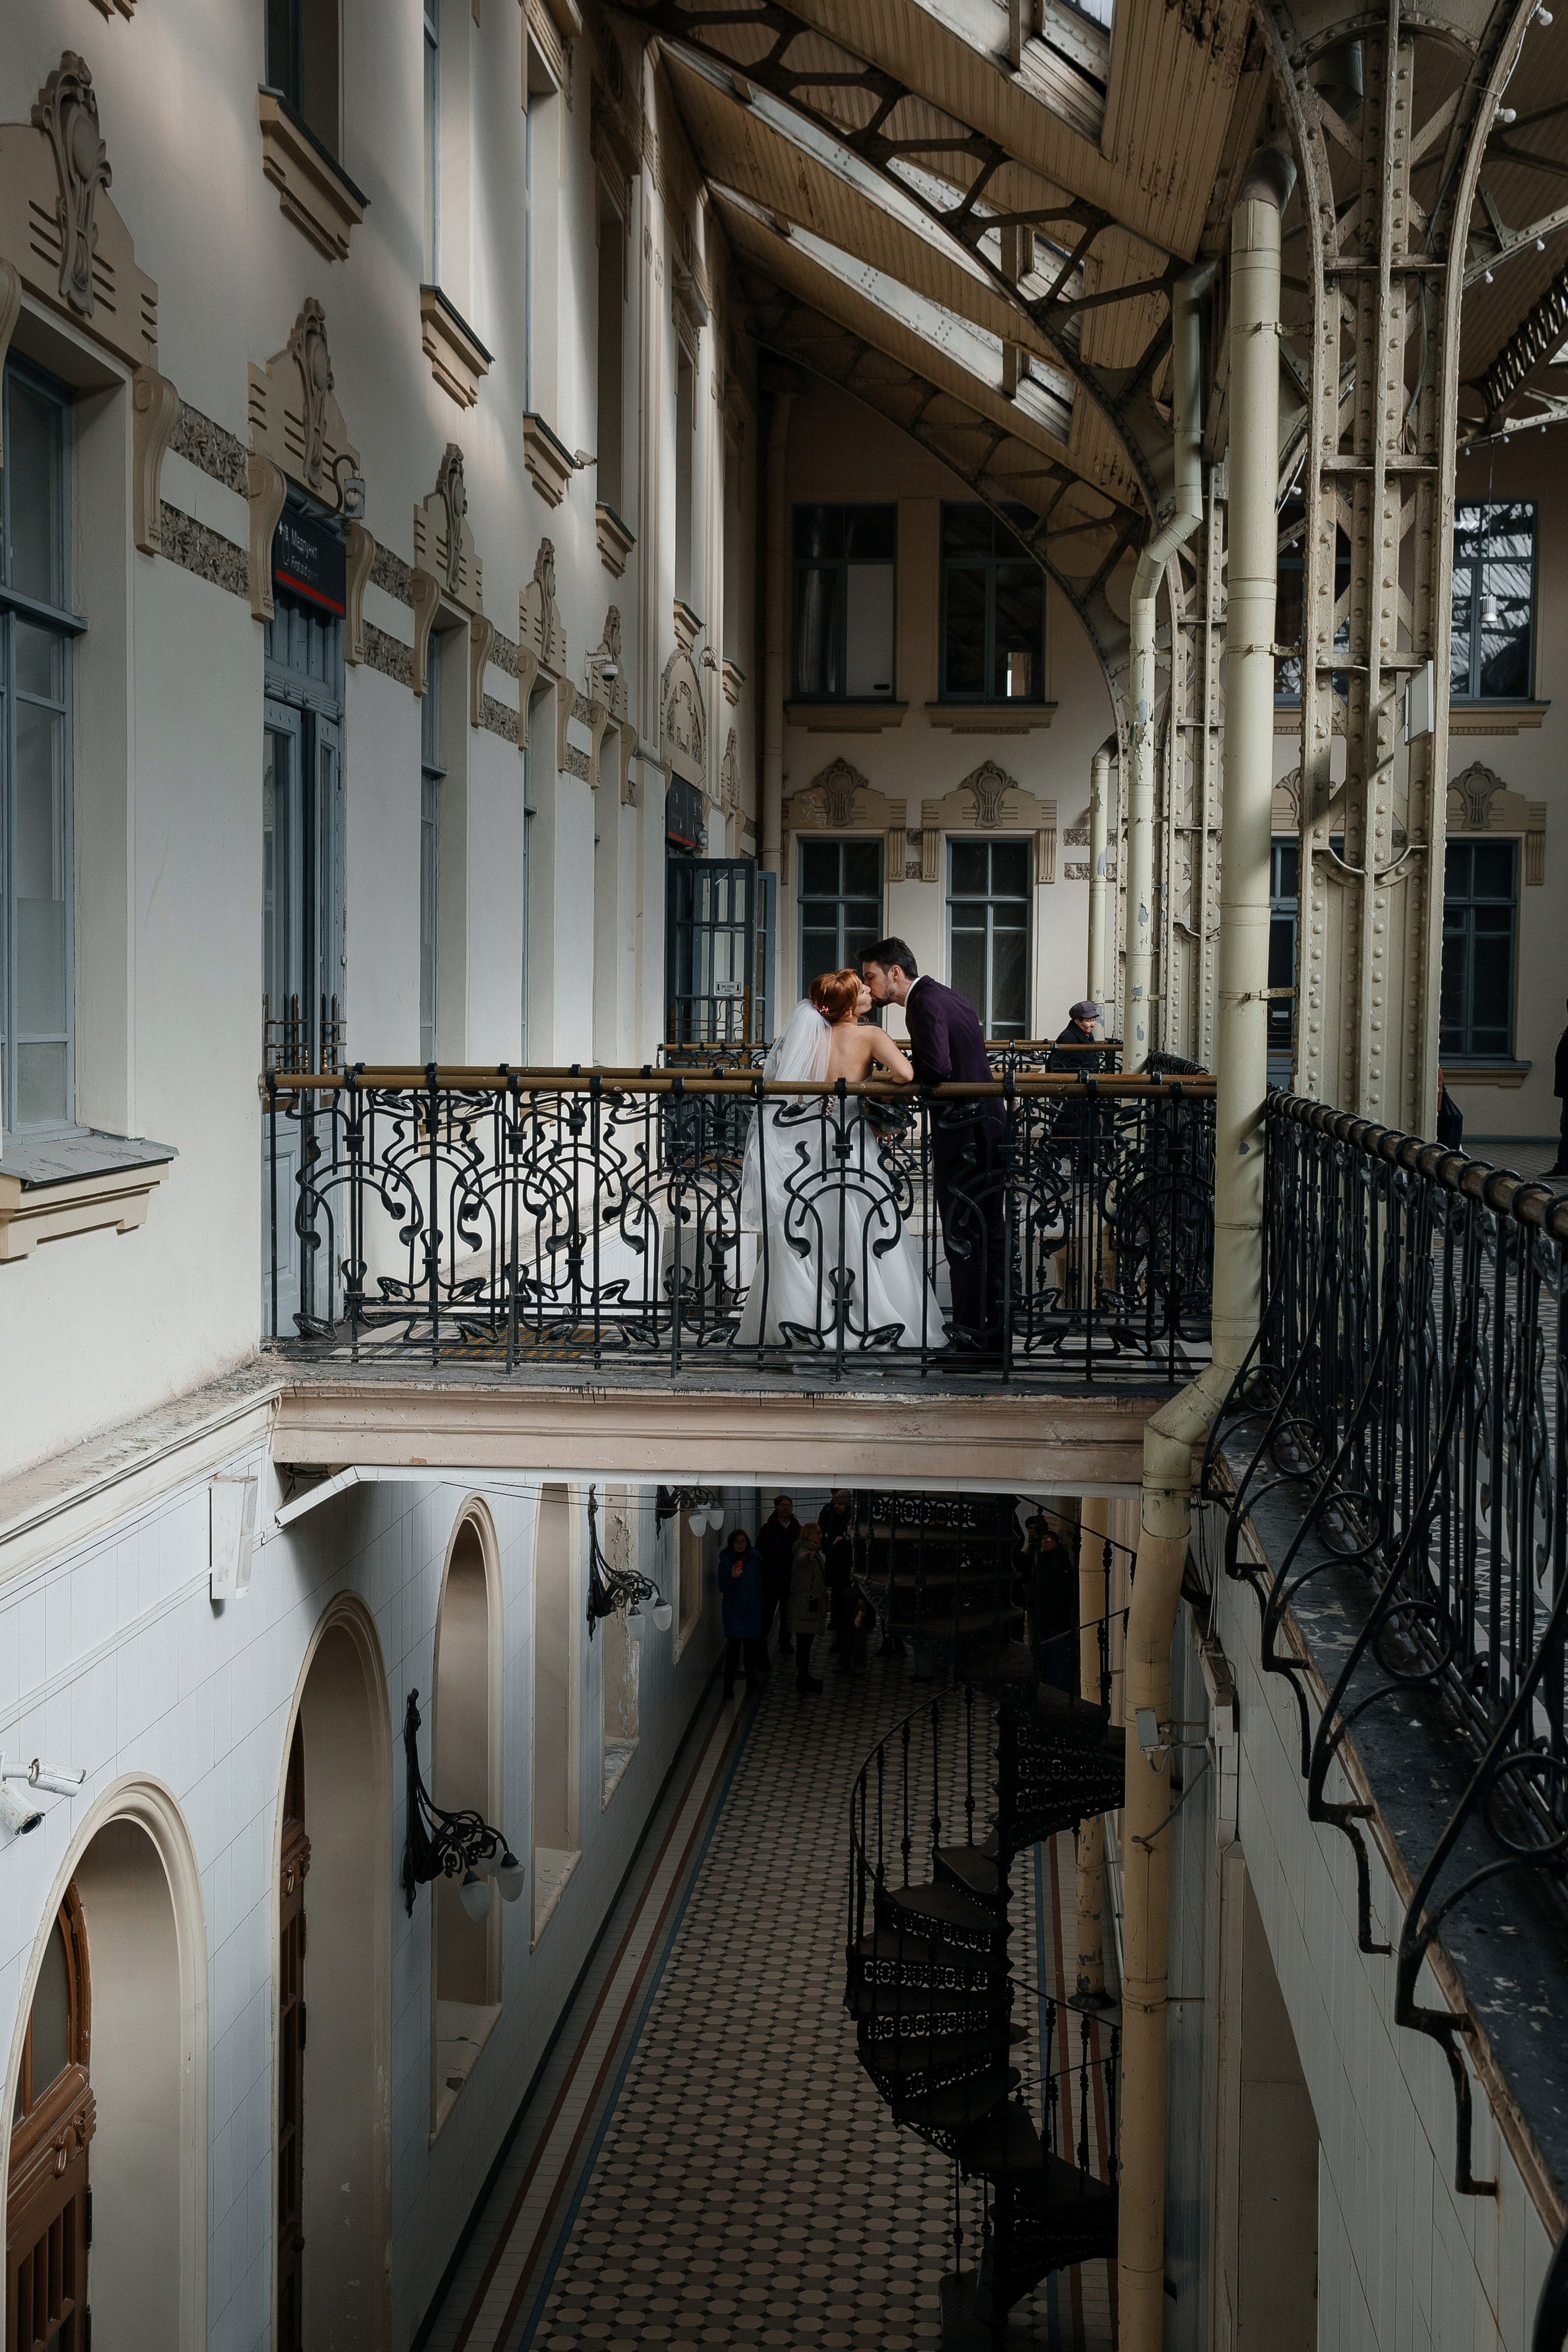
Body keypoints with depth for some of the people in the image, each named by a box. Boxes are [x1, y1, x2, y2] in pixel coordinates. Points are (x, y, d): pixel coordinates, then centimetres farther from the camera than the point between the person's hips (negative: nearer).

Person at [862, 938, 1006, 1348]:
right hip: (989, 1126, 10)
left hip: (962, 1134, -10)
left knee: (962, 1235, -3)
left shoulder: (925, 1003, -14)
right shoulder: (949, 997, 16)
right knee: (989, 1228, 15)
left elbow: (937, 1070, -25)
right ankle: (995, 1326, 22)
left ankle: (970, 1330, 2)